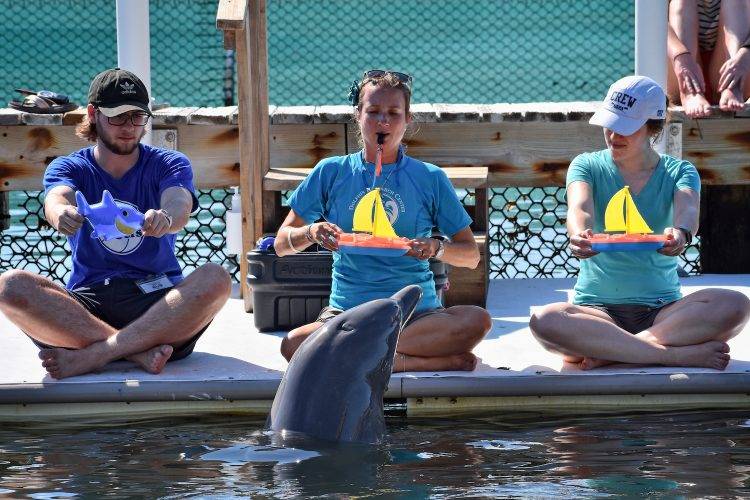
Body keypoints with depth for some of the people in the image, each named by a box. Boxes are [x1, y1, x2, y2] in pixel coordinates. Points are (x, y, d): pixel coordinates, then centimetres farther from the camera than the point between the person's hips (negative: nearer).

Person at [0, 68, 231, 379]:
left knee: (216, 279, -32)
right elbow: (56, 199, -13)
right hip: (87, 300, 0)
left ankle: (90, 355, -32)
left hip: (157, 300, 0)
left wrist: (165, 219, -40)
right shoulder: (68, 167, 11)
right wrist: (61, 214, -41)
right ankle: (138, 351, -32)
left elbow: (180, 206, -13)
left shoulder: (169, 164, 10)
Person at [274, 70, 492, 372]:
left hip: (417, 311, 0)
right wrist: (311, 232, -13)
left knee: (478, 320, -32)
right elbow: (281, 244, 10)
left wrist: (437, 248, -14)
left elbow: (471, 256, 8)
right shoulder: (331, 173, 8)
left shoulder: (430, 179, 8)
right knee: (293, 345, -33)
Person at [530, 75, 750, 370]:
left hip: (662, 308, 1)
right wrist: (579, 235, -43)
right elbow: (580, 208, -17)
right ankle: (678, 354, -32)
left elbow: (687, 209, -17)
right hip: (597, 307, -1)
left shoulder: (679, 172, 5)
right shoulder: (588, 166, 5)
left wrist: (680, 233, -43)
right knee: (543, 321, -35)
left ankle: (609, 351, -27)